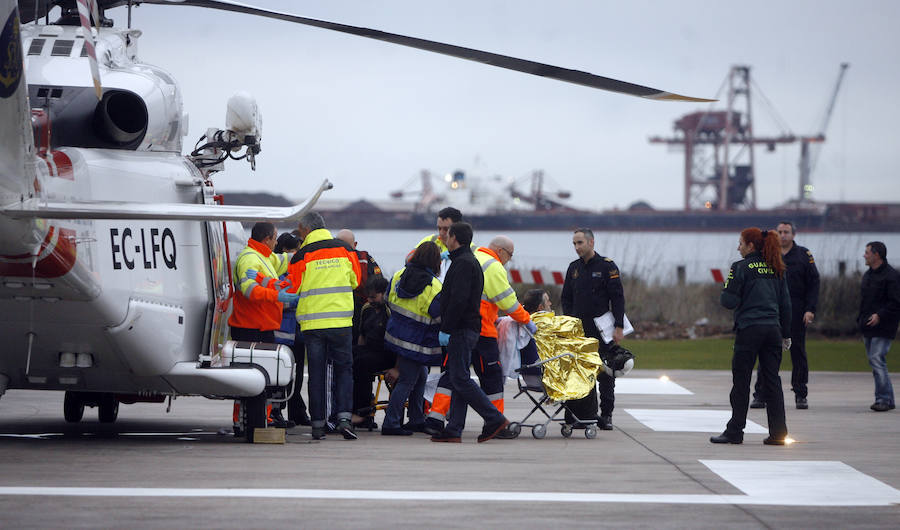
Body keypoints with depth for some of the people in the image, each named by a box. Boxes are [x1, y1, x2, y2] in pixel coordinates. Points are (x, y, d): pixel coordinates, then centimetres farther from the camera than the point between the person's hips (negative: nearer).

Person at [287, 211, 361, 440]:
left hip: (312, 323, -1)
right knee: (344, 369, 8)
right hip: (341, 322, 1)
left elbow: (292, 289, 2)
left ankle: (318, 423, 7)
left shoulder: (302, 256, -4)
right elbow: (355, 281, 15)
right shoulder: (345, 250, 4)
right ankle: (344, 417, -9)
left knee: (316, 372, 6)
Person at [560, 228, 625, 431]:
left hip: (603, 331, -4)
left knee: (605, 374, -1)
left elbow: (618, 298, -5)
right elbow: (567, 298, 18)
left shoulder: (607, 266, -3)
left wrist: (619, 327, -12)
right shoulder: (574, 268, 12)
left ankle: (606, 415, 4)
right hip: (579, 330, 4)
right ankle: (587, 414, 2)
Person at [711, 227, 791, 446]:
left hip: (749, 329, -5)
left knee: (741, 382, 1)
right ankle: (778, 433, 4)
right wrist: (785, 334, 18)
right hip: (773, 328, 5)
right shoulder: (776, 269, 11)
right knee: (772, 381, 7)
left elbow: (730, 301, -10)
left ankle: (734, 431, 4)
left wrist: (723, 294, 13)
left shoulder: (740, 268, -6)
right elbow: (785, 303, 13)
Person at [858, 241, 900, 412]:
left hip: (882, 328, -9)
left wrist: (880, 315, -22)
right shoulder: (868, 275, 17)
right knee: (874, 361, 9)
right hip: (868, 327, 9)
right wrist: (861, 320, 17)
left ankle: (884, 399, -13)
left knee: (877, 360, -16)